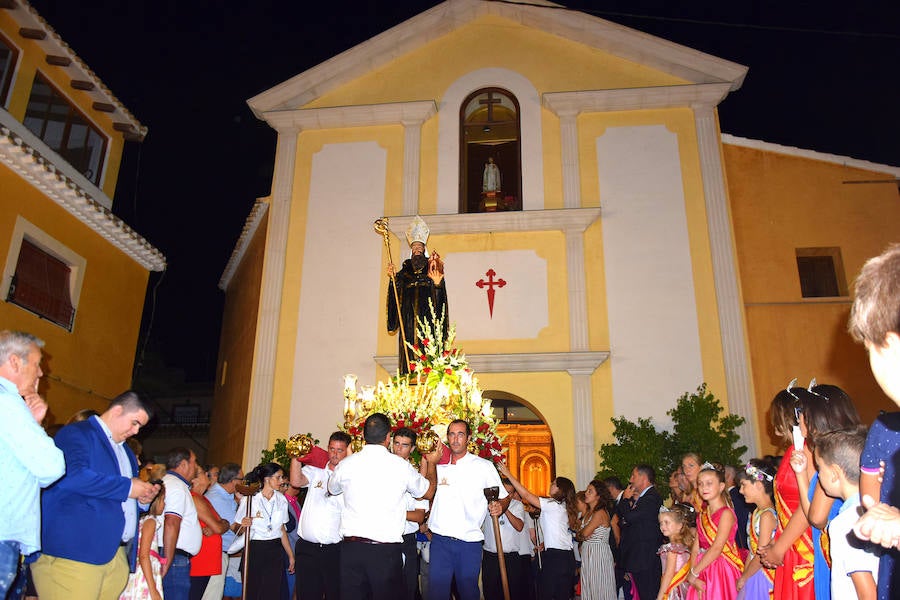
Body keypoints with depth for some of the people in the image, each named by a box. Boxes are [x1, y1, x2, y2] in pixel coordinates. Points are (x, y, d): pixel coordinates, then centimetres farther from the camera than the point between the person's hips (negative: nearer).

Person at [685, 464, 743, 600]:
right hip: (702, 572, 6)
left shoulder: (726, 513, -11)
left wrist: (693, 573, -16)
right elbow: (696, 549, 3)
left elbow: (717, 548, -19)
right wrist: (694, 578, -9)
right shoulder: (702, 515, 10)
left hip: (722, 572, -6)